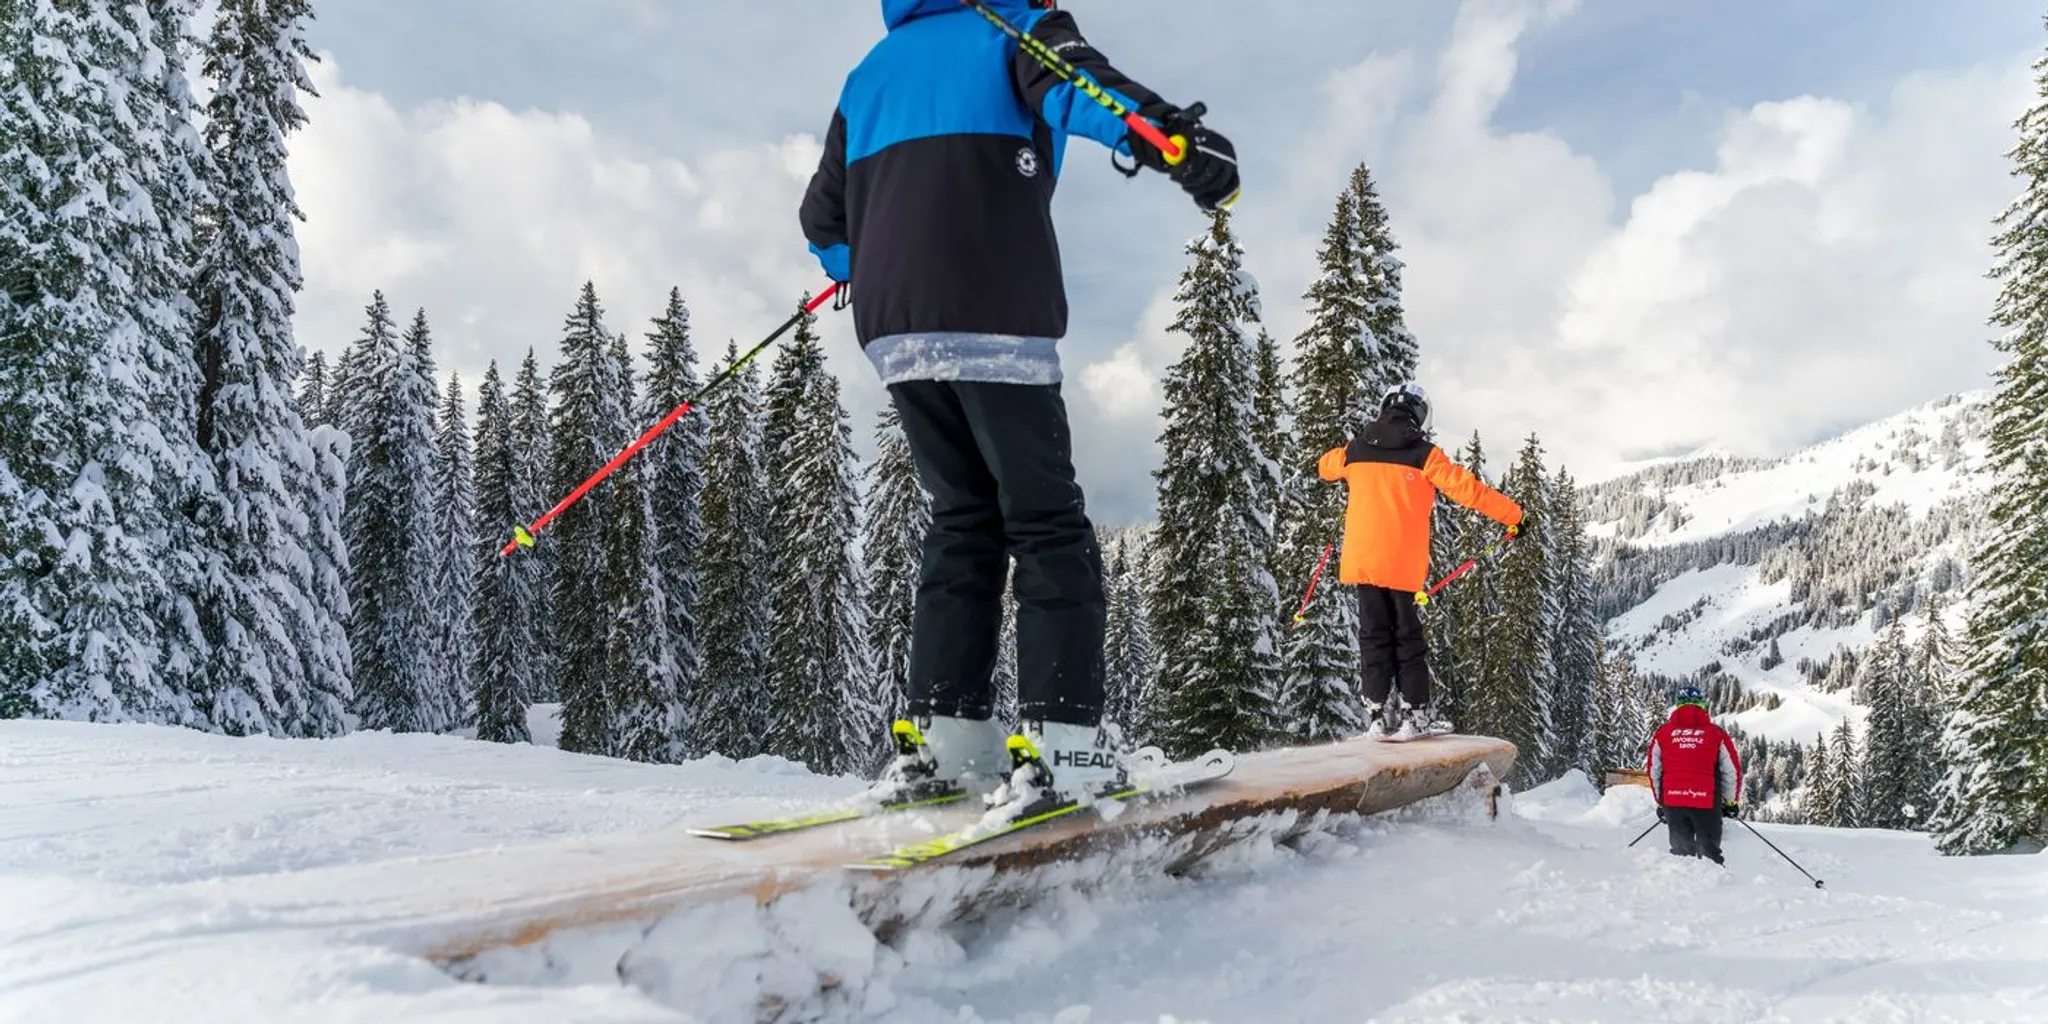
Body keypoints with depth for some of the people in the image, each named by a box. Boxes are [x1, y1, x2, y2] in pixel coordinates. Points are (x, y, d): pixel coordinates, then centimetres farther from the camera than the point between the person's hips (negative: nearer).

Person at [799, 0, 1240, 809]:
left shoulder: (874, 66, 26)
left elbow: (825, 219, 26)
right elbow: (1069, 83, -17)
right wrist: (1167, 134, -35)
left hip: (892, 332, 6)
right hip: (991, 323, -6)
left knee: (963, 520, 13)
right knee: (1047, 527, -3)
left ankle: (940, 731, 5)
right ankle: (1060, 741, -13)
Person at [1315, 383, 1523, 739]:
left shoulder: (1355, 450, 7)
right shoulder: (1424, 454, -5)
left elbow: (1325, 467, 29)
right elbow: (1468, 489, -6)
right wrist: (1513, 515, 3)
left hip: (1362, 559, 3)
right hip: (1404, 563, -3)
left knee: (1374, 637, 9)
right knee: (1408, 638, 6)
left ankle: (1379, 713, 5)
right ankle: (1417, 714, 6)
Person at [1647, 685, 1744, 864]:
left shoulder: (1662, 733, 6)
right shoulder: (1716, 734, 1)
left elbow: (1654, 772, 10)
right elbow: (1732, 771, 5)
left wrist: (1660, 803, 22)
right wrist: (1731, 802, 19)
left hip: (1672, 801, 2)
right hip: (1706, 802, -2)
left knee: (1681, 850, 14)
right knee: (1709, 851, 10)